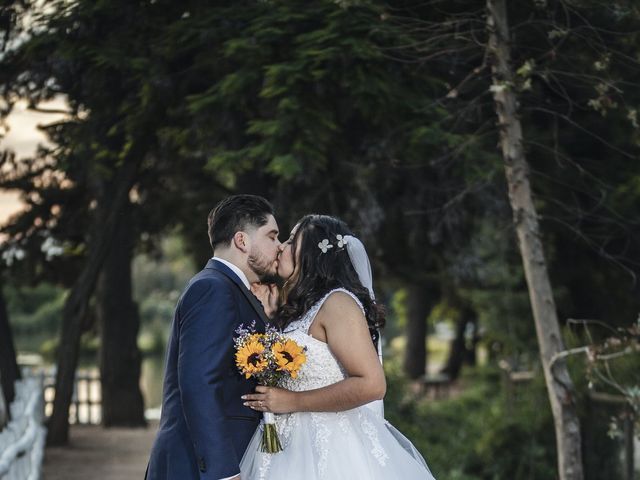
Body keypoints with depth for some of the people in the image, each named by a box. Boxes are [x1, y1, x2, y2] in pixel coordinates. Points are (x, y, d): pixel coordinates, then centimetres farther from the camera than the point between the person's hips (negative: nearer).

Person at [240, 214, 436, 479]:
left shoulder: (338, 301, -13)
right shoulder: (301, 309, 14)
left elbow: (371, 384, -22)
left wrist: (292, 402, -17)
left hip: (331, 452, -8)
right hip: (296, 446, 8)